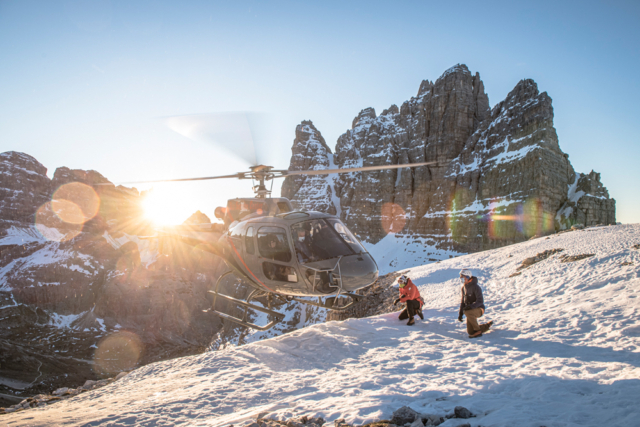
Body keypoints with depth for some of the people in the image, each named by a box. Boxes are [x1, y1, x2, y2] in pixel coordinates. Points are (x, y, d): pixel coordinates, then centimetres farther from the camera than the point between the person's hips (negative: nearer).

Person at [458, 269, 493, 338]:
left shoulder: (475, 287, -17)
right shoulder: (464, 288, 7)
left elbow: (480, 301, -23)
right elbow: (463, 301, 16)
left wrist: (471, 306, -36)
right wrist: (460, 313, 9)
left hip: (479, 309, -8)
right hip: (471, 310, 8)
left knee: (467, 312, -38)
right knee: (470, 332, 4)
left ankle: (478, 331, -23)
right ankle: (487, 326, 29)